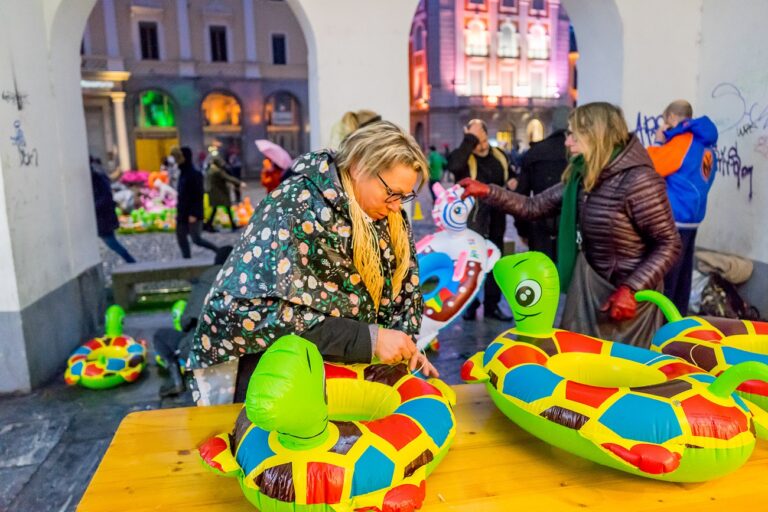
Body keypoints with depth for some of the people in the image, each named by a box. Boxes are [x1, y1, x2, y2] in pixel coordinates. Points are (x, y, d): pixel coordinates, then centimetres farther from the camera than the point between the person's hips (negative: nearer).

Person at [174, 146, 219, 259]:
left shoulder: (195, 174, -13)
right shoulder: (182, 173, 12)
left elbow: (198, 196, -17)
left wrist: (194, 214, -21)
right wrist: (179, 211, 17)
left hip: (192, 214, -9)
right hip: (183, 213, 9)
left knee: (196, 239, -7)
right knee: (181, 238, 7)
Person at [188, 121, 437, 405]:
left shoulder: (390, 217, -1)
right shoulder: (295, 208, -22)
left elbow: (406, 285, 10)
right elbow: (258, 314, -30)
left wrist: (404, 345, -9)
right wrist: (367, 339, -32)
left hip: (341, 362, 6)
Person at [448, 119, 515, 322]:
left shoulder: (499, 155, 6)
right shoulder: (463, 156, -11)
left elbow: (510, 176, 23)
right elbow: (454, 166, -37)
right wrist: (470, 139, -31)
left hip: (496, 218, 6)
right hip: (473, 221, -5)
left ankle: (492, 305, 26)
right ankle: (470, 305, 20)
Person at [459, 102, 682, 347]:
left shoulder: (637, 181, -21)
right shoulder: (581, 178, 3)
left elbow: (669, 244, -18)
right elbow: (534, 206, 6)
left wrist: (631, 289, -26)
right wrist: (486, 192, -3)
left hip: (628, 293, -7)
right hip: (588, 286, 7)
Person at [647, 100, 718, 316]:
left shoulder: (682, 141, -14)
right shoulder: (705, 144, 14)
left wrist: (659, 142, -1)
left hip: (674, 220, -9)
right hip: (691, 218, 9)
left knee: (663, 278, -3)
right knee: (681, 276, 14)